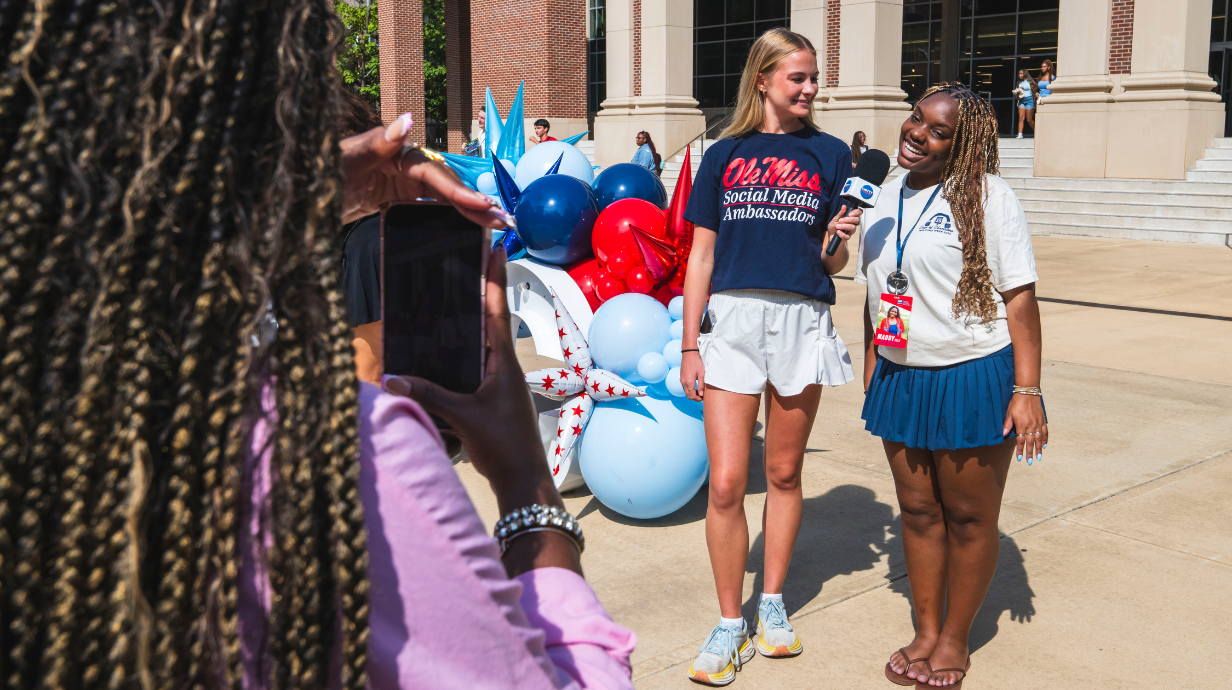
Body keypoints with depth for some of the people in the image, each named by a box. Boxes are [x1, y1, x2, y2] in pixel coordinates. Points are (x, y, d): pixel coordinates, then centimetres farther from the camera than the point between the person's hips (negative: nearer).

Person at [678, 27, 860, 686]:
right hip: (731, 318, -1)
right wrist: (689, 347, 4)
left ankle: (772, 604, 28)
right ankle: (730, 624, 12)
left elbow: (832, 263, 10)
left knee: (784, 474, 11)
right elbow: (702, 256, 8)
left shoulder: (829, 153, 9)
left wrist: (838, 239, -13)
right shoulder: (724, 155, 8)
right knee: (726, 484, -4)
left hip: (802, 321, 1)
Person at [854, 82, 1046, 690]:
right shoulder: (886, 198, 9)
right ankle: (925, 631, 30)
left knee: (968, 518, 7)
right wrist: (871, 373, 15)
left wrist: (1027, 390, -16)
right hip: (901, 379, 5)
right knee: (918, 510, 14)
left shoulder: (987, 196, -10)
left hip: (974, 378, -5)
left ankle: (955, 640, 25)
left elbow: (1020, 297, -12)